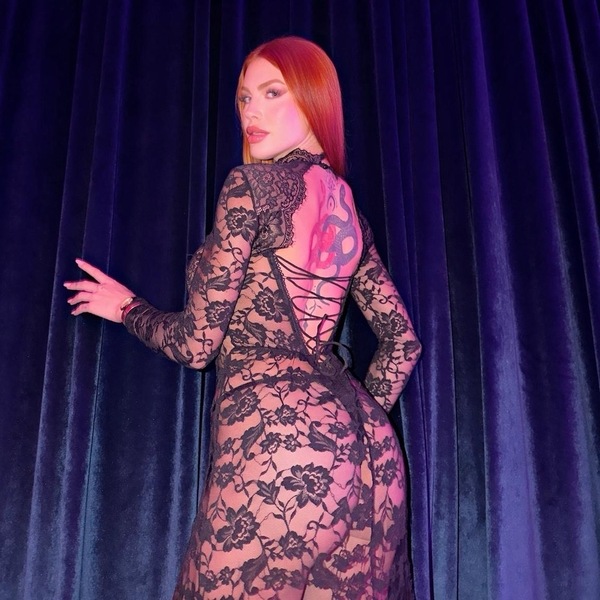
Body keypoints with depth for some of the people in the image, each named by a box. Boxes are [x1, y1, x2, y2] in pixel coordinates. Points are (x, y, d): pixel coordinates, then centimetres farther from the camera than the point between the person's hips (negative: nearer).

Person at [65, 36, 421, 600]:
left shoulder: (250, 184, -4)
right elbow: (402, 339, 18)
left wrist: (128, 307, 15)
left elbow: (196, 341, -4)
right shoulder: (348, 210, 17)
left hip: (273, 433, -7)